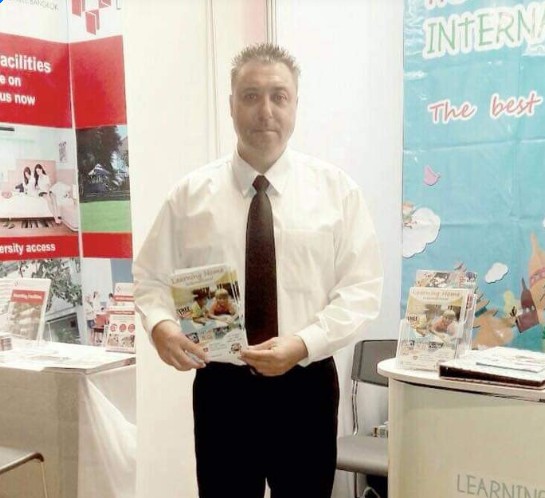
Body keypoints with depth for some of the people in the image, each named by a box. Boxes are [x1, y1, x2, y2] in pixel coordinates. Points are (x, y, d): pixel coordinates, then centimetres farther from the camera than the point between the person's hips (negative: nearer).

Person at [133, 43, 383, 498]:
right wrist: (161, 325, -17)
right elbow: (153, 278, 5)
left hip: (306, 386, 0)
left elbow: (362, 288, -4)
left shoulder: (336, 189, -1)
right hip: (221, 386, 1)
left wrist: (303, 343, -19)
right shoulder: (191, 193, 2)